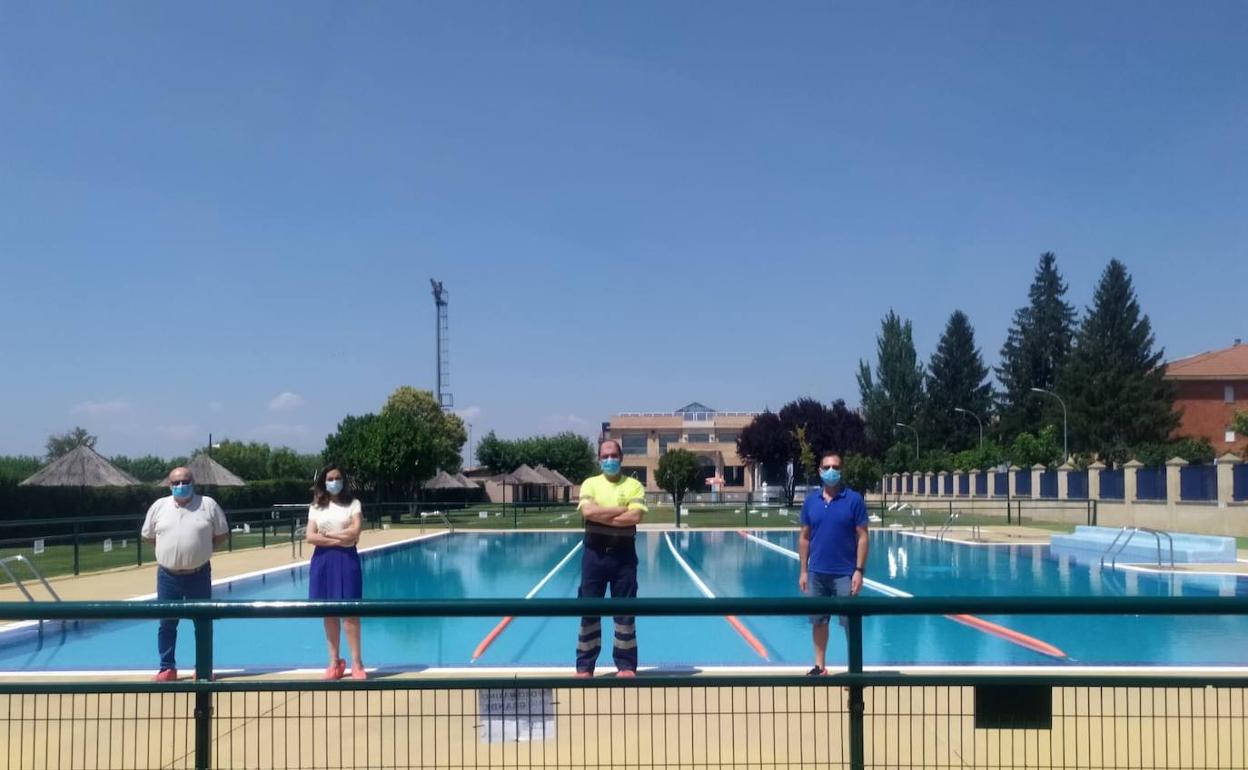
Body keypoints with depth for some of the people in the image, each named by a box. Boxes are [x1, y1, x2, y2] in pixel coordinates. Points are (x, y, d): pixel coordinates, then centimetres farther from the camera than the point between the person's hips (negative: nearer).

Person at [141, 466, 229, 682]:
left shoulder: (208, 505, -2)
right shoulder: (159, 506, 2)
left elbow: (222, 534, 5)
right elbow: (147, 536, 12)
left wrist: (202, 549, -2)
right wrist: (170, 547, 5)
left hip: (199, 575, -1)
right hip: (167, 576, 1)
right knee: (167, 623, 7)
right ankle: (167, 668, 17)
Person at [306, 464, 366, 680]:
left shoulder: (353, 504, 1)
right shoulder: (316, 507, 6)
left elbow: (354, 532, -12)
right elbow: (310, 537, -5)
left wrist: (326, 534, -7)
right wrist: (339, 539, -11)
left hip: (346, 559, -2)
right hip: (323, 560, 3)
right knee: (329, 612, 6)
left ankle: (356, 662, -2)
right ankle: (334, 662, 12)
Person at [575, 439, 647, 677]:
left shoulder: (633, 485, 2)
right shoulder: (590, 483, 4)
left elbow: (636, 517, -13)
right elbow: (588, 511, -14)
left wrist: (602, 516, -13)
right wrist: (622, 509, -12)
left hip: (623, 552, 0)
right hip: (595, 552, 1)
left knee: (625, 610, 4)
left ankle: (626, 665, 14)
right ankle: (585, 665, 12)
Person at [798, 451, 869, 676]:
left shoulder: (854, 499, -5)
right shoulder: (811, 500, 4)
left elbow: (862, 537, -6)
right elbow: (804, 537, 9)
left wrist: (859, 570, -12)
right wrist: (803, 570, 5)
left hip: (845, 573, -3)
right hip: (816, 573, 4)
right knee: (818, 621, 12)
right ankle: (820, 665, 25)